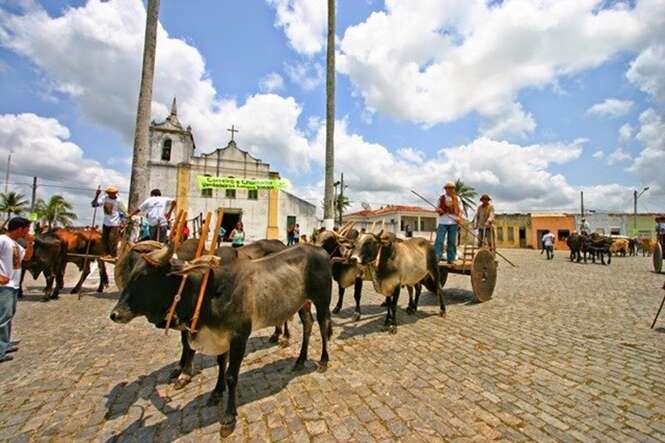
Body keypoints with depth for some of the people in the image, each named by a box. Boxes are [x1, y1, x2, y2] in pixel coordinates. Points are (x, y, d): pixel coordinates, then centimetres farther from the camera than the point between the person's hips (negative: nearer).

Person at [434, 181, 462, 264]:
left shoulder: (457, 198, 11)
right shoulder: (441, 198, 10)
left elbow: (460, 210, 11)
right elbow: (437, 209, 14)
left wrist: (458, 217, -8)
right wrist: (438, 210, -11)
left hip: (453, 222, 1)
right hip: (443, 222, -1)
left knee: (452, 241, 4)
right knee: (439, 240, -8)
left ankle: (451, 259, 11)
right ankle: (436, 258, -8)